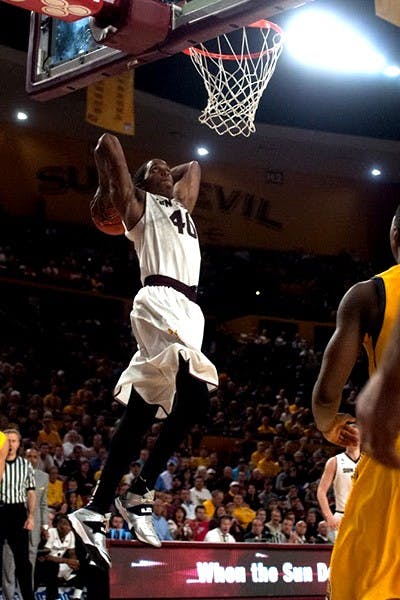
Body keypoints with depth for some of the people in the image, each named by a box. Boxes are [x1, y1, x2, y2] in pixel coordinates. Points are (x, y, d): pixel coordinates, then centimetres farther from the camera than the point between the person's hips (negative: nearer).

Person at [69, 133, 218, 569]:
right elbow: (108, 143, 6)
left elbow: (193, 166, 48)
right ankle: (139, 494, -20)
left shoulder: (181, 205, 31)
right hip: (160, 301, -8)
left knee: (138, 416, 5)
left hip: (186, 312, 8)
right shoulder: (138, 204, 11)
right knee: (196, 394, -26)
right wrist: (105, 191, 14)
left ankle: (94, 511, 7)